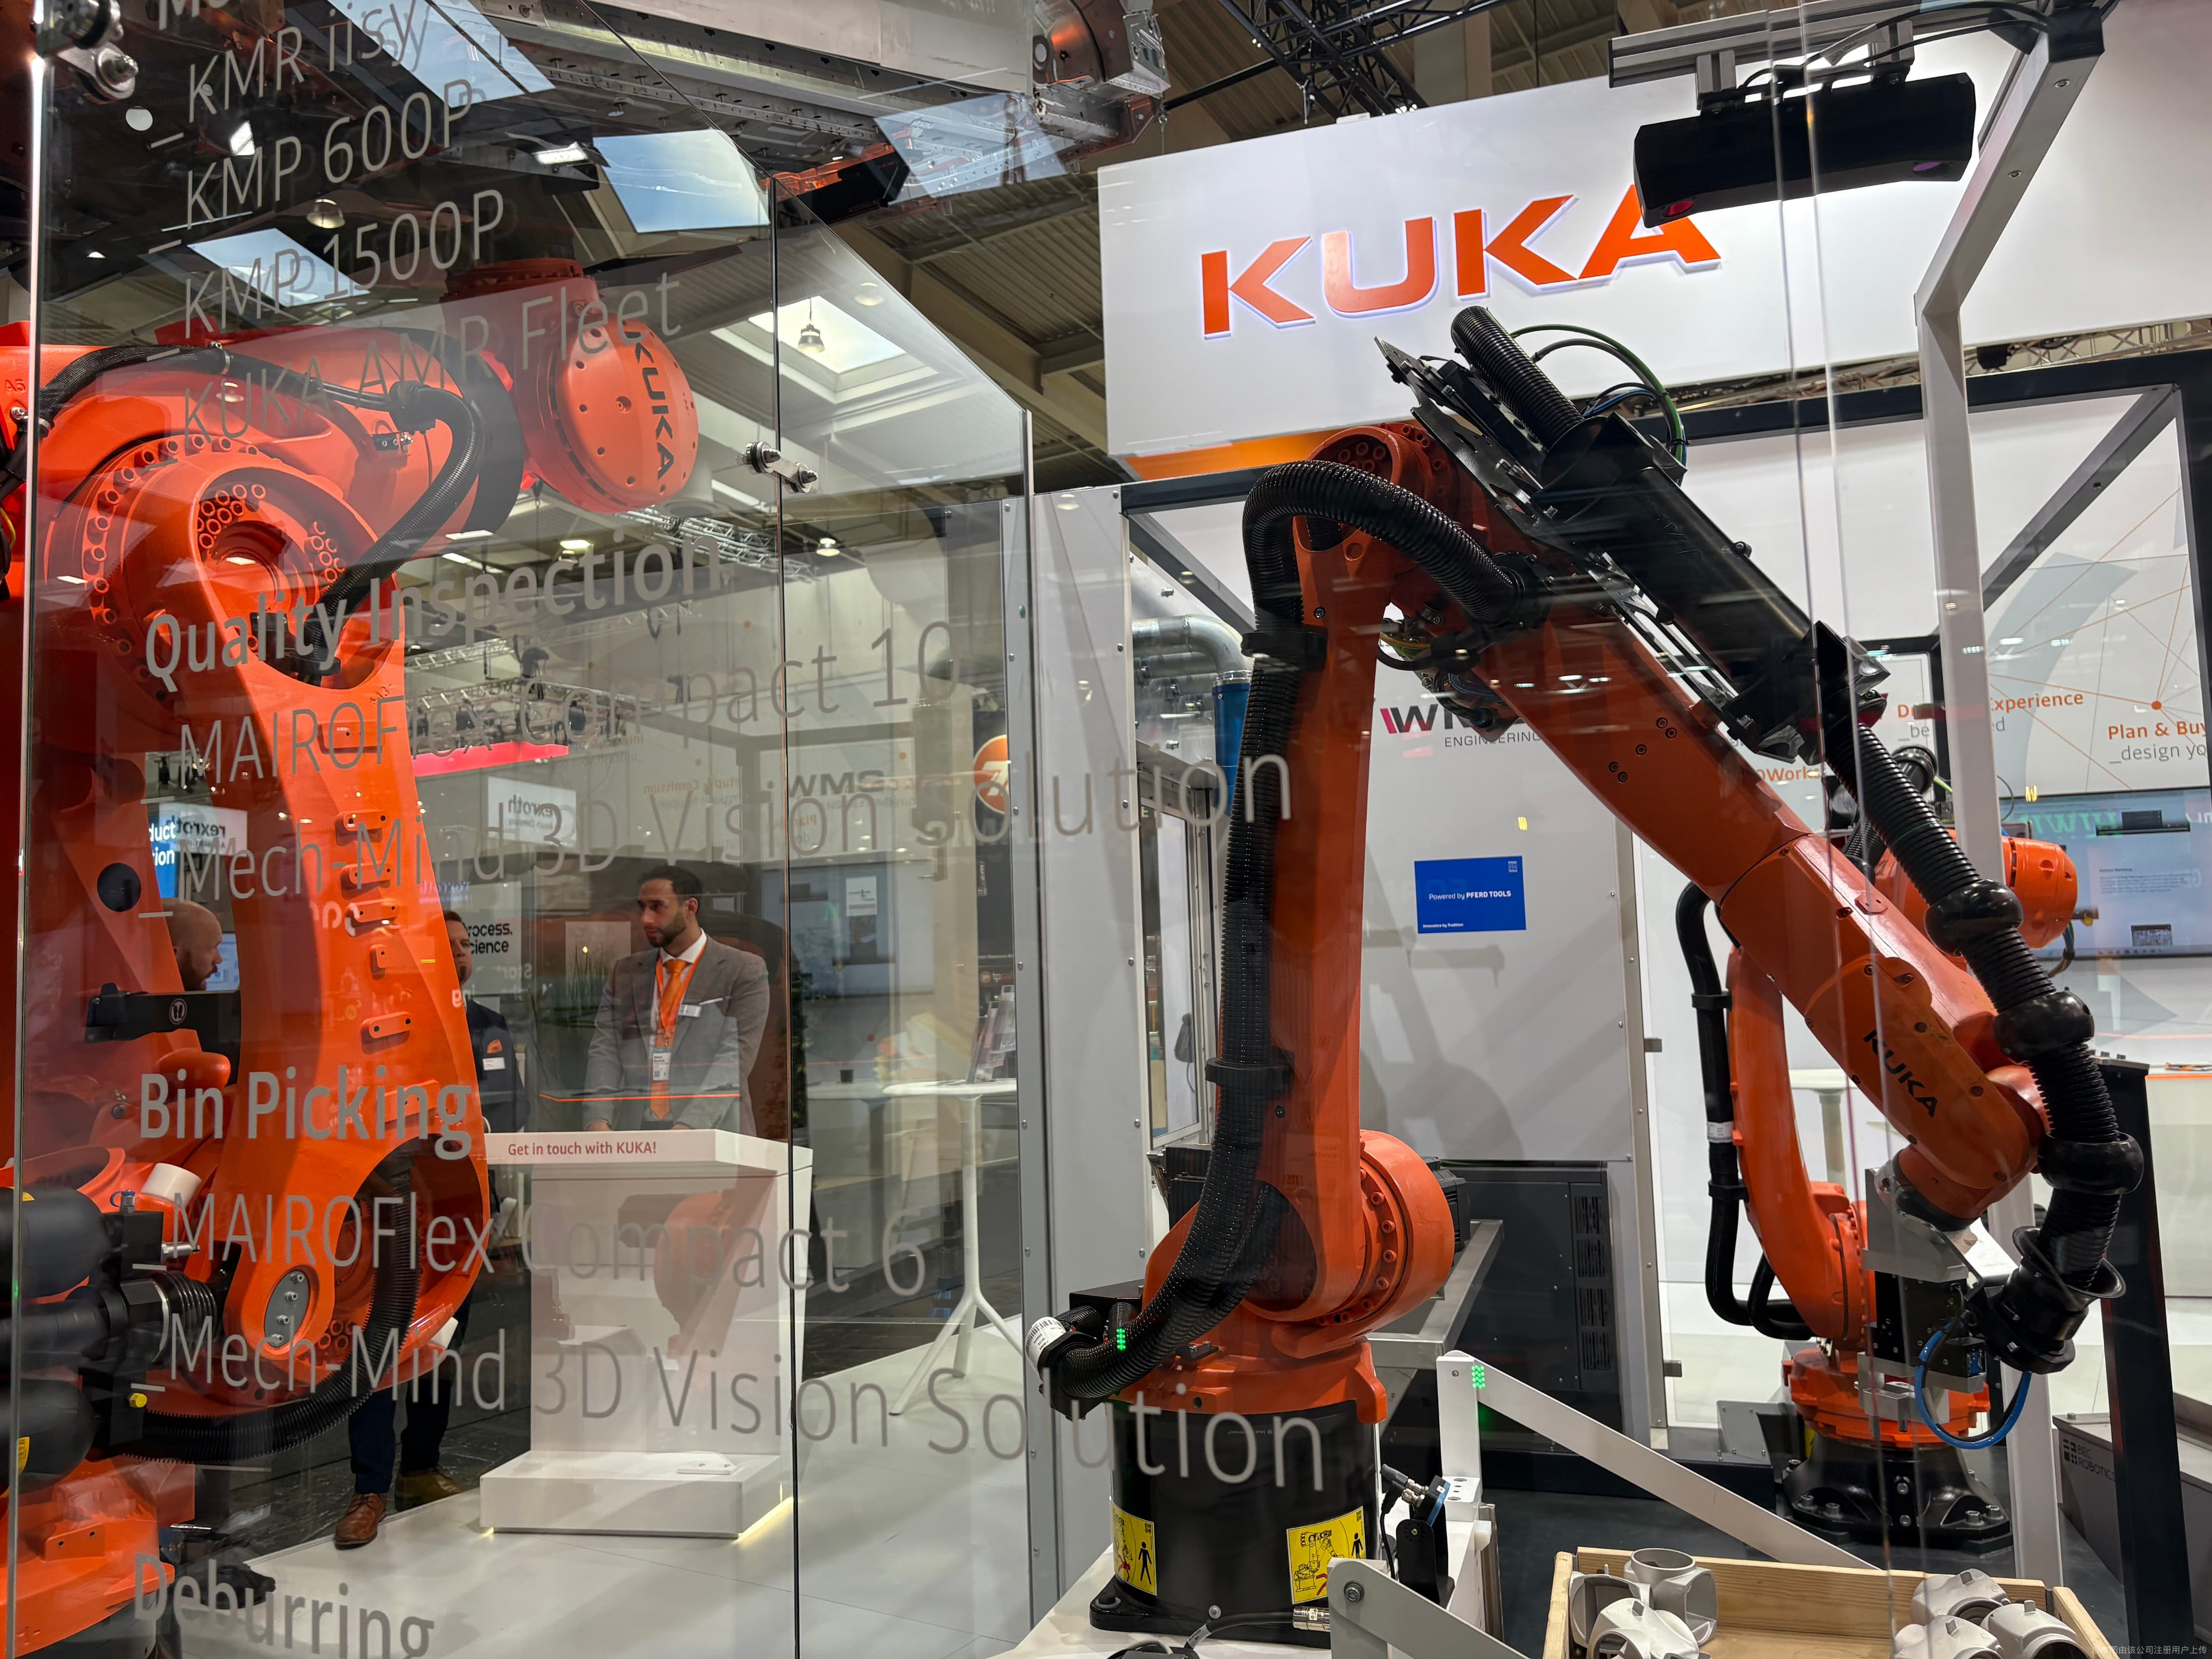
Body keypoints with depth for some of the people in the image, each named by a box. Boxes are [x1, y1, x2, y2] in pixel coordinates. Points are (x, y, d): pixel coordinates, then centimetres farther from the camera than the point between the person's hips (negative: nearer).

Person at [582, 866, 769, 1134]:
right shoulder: (625, 973, 14)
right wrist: (598, 1121, -11)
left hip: (712, 1137, -3)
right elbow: (605, 1050, 5)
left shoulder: (744, 972, 1)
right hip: (635, 1136, 3)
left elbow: (733, 1061, -8)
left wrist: (687, 1127, -20)